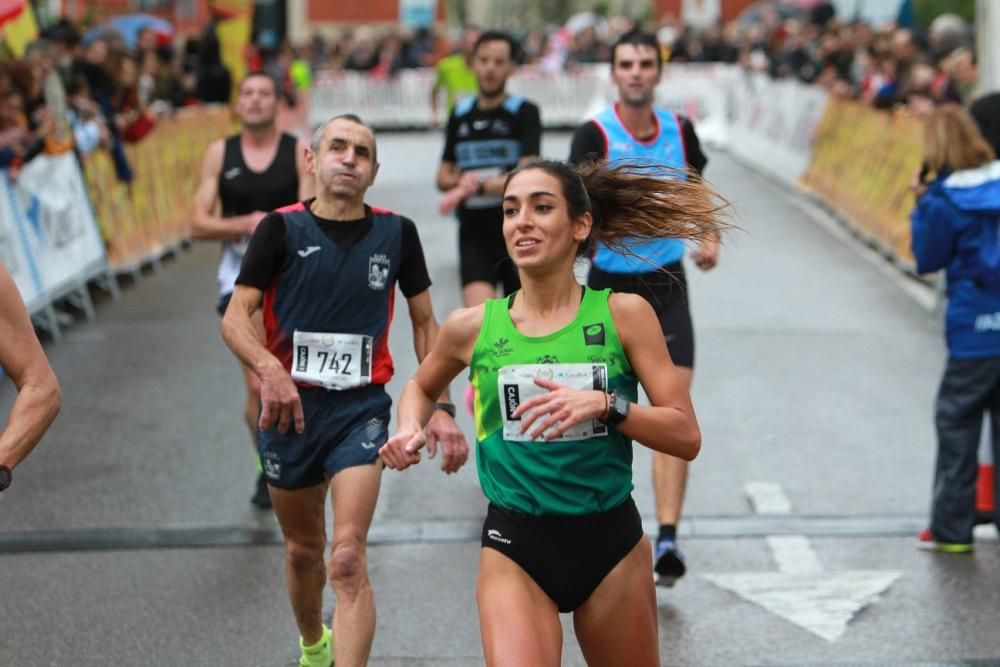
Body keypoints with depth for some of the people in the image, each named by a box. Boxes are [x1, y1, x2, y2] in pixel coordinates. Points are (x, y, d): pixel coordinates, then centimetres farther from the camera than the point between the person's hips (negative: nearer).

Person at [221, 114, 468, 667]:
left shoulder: (396, 233, 1)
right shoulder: (281, 228, -5)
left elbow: (424, 323, 10)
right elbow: (235, 318, -12)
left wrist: (440, 407, 2)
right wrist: (269, 368, -32)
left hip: (361, 408, -1)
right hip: (289, 406, 1)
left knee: (348, 560, -16)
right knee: (302, 549, 18)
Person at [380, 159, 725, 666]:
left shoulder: (624, 314, -5)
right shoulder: (473, 327, -1)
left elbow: (686, 436, -9)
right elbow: (422, 387, 22)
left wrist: (603, 404, -23)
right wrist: (410, 429, 1)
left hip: (611, 544, 1)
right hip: (514, 548, 0)